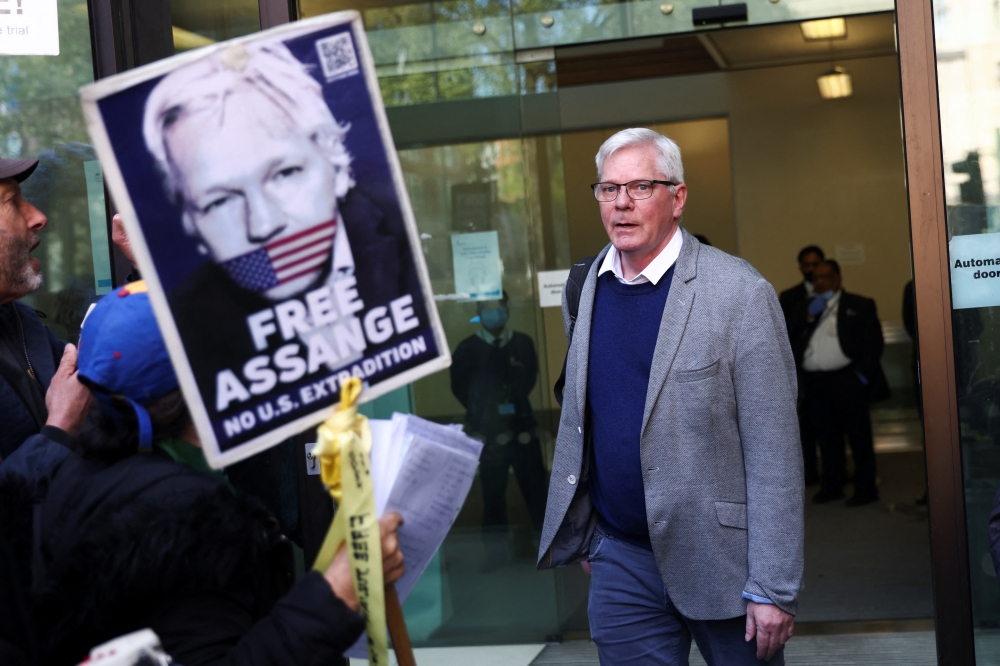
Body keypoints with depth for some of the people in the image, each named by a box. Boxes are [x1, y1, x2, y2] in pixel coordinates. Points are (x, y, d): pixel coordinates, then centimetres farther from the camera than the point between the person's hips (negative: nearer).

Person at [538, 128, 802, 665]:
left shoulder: (739, 293, -12)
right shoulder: (583, 289, 5)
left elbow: (774, 455, -14)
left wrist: (773, 589, -17)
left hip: (719, 559, -4)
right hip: (619, 560, 4)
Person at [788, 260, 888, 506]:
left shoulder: (860, 306, 5)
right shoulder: (804, 308, 15)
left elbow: (874, 342, -1)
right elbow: (790, 342, 4)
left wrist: (863, 374, -9)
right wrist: (808, 318, -6)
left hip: (847, 380, -4)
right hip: (814, 382, 4)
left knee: (859, 435, -1)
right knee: (827, 437, 9)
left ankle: (865, 488, 5)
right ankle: (832, 486, 18)